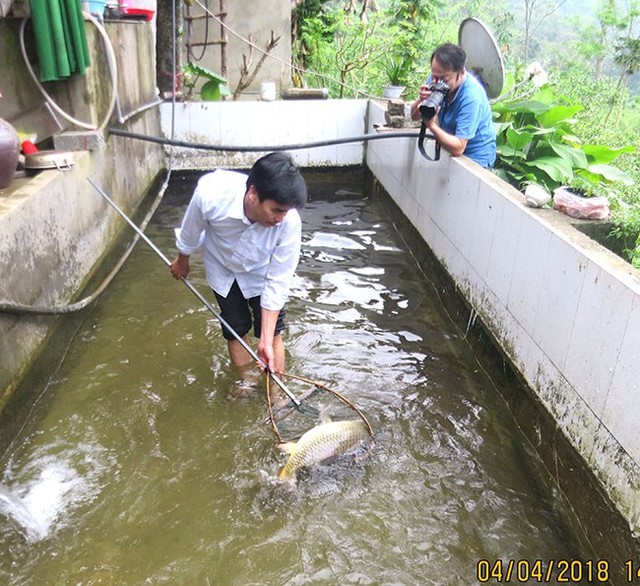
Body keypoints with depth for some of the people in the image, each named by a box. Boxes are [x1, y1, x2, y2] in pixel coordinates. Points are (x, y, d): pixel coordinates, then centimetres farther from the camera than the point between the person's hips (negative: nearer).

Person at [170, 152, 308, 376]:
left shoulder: (289, 223, -39)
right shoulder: (211, 193, -40)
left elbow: (277, 281, -28)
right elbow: (191, 231, -16)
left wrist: (266, 341, -28)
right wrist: (182, 259, 5)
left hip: (261, 272, 0)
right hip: (222, 268, 1)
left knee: (272, 332, 1)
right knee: (235, 330, 10)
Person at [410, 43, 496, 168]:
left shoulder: (472, 97, -30)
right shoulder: (437, 78, -11)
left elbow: (457, 148, -33)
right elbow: (414, 116, -5)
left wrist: (431, 125, -42)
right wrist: (420, 101, -26)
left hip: (475, 159, -6)